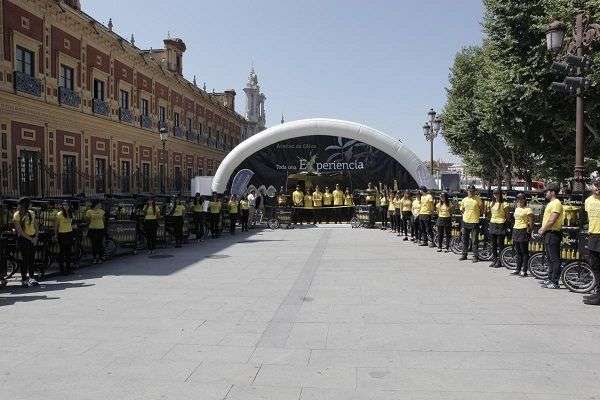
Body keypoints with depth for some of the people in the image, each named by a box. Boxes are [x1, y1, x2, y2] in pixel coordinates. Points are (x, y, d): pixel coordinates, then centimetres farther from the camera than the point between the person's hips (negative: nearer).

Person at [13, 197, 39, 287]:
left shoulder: (31, 213, 8)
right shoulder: (17, 215, -8)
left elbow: (36, 226, 14)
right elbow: (20, 231, -12)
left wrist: (36, 237, 0)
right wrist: (30, 239, -13)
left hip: (33, 239, 5)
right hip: (23, 239, -5)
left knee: (32, 259, 7)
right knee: (24, 260, -2)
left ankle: (32, 277, 14)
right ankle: (24, 279, 5)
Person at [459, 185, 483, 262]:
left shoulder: (477, 199, -5)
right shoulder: (464, 200, 7)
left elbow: (482, 209, 3)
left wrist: (478, 215, 1)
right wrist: (465, 214, 10)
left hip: (474, 222, -5)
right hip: (465, 221, 5)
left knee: (474, 241, -2)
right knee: (465, 240, 12)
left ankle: (475, 256, 6)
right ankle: (464, 255, 23)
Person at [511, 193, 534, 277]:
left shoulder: (528, 210, -7)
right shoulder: (516, 209, 15)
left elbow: (531, 223, -10)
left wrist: (529, 232, -14)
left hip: (523, 231, -7)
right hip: (516, 231, 7)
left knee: (524, 251, -3)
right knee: (517, 251, 11)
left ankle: (524, 270, 1)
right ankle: (518, 269, 18)